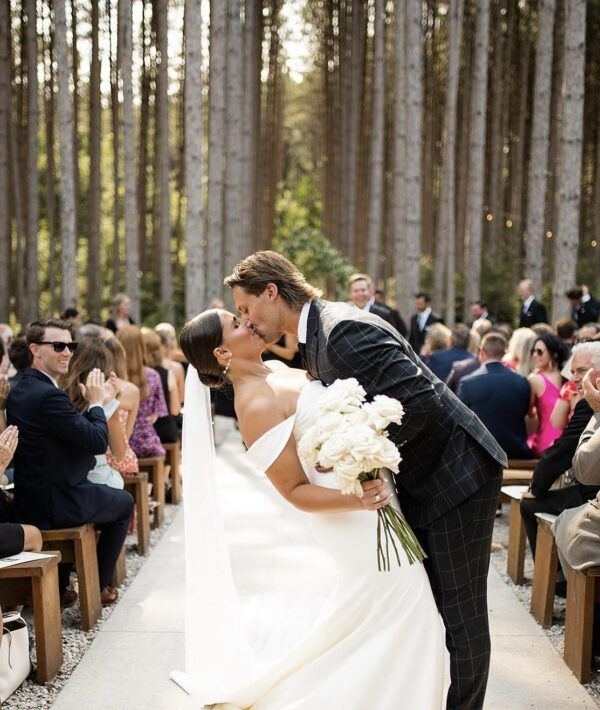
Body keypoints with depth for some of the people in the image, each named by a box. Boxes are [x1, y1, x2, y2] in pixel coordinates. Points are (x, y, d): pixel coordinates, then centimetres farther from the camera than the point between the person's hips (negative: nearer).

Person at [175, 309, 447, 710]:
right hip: (359, 512, -9)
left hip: (372, 487, 9)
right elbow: (295, 492, -20)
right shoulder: (256, 404, -21)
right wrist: (358, 500, -33)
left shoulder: (274, 370, 5)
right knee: (401, 607, 0)